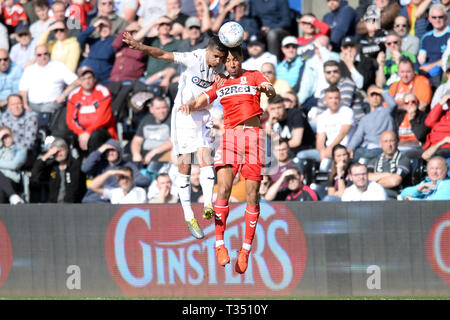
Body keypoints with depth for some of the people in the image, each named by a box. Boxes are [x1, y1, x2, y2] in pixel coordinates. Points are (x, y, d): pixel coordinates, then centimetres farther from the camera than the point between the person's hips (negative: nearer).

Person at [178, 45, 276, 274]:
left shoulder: (253, 76, 10)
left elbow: (271, 91, -7)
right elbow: (201, 101, 15)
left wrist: (267, 89, -32)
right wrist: (189, 105, -9)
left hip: (253, 136, -1)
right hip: (229, 135, 1)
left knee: (252, 195, -4)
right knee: (223, 189, -15)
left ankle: (246, 249, 3)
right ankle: (219, 244, -12)